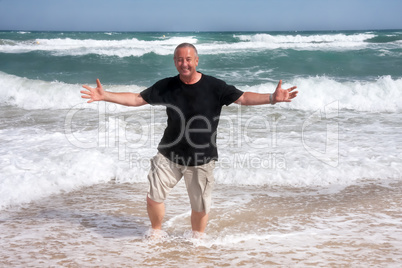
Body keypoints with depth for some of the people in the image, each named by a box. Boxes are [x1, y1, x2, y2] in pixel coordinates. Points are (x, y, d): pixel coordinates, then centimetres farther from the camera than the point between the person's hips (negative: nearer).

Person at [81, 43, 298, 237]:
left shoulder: (214, 86, -7)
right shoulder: (166, 86, -1)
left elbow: (242, 98, -8)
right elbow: (136, 99, 4)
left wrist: (272, 98, -22)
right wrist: (105, 96, -4)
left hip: (202, 158, -1)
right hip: (169, 155, 1)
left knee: (200, 206, 6)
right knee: (154, 197, -2)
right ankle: (156, 234, 25)